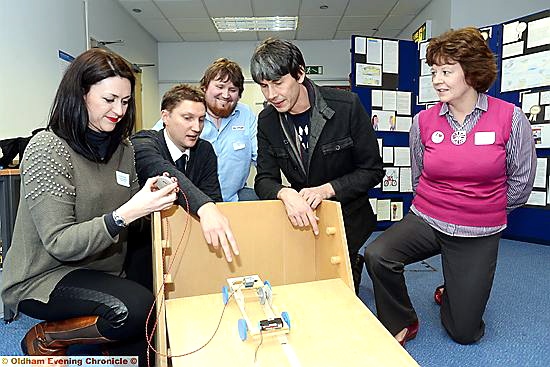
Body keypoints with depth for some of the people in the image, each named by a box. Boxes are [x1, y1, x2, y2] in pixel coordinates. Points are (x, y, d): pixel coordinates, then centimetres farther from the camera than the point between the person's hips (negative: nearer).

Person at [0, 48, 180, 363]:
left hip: (103, 274, 6)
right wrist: (126, 213, -33)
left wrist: (153, 199, -11)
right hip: (42, 278, -5)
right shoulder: (47, 149, -16)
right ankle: (44, 339, -1)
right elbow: (59, 243, -21)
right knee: (137, 308, -29)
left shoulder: (123, 147, 4)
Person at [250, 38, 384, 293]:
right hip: (302, 219, 3)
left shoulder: (347, 106, -19)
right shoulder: (267, 121, -7)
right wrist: (286, 194, -30)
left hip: (349, 221, -2)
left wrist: (327, 189, -28)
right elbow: (264, 180, -7)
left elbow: (372, 170, -14)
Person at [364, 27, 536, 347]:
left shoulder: (510, 118, -10)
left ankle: (453, 292, 45)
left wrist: (485, 209, 10)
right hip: (425, 221, 1)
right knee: (377, 255, -30)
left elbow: (521, 181, 1)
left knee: (464, 332, 8)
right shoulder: (424, 122, -5)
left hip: (479, 235, 0)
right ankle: (401, 325, -1)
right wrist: (432, 207, 10)